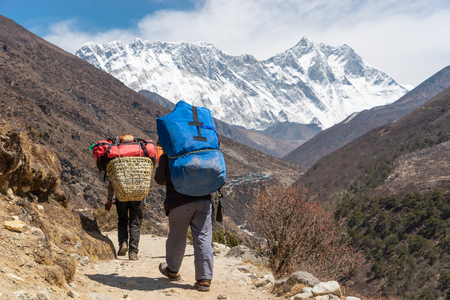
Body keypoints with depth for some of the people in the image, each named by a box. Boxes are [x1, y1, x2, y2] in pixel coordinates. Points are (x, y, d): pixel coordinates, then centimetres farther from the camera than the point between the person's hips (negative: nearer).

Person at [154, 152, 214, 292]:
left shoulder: (166, 158, 5)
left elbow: (159, 180, 18)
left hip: (179, 203, -2)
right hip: (203, 200, 2)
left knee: (177, 238, 14)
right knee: (203, 239, 2)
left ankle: (172, 271, 36)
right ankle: (204, 279, 0)